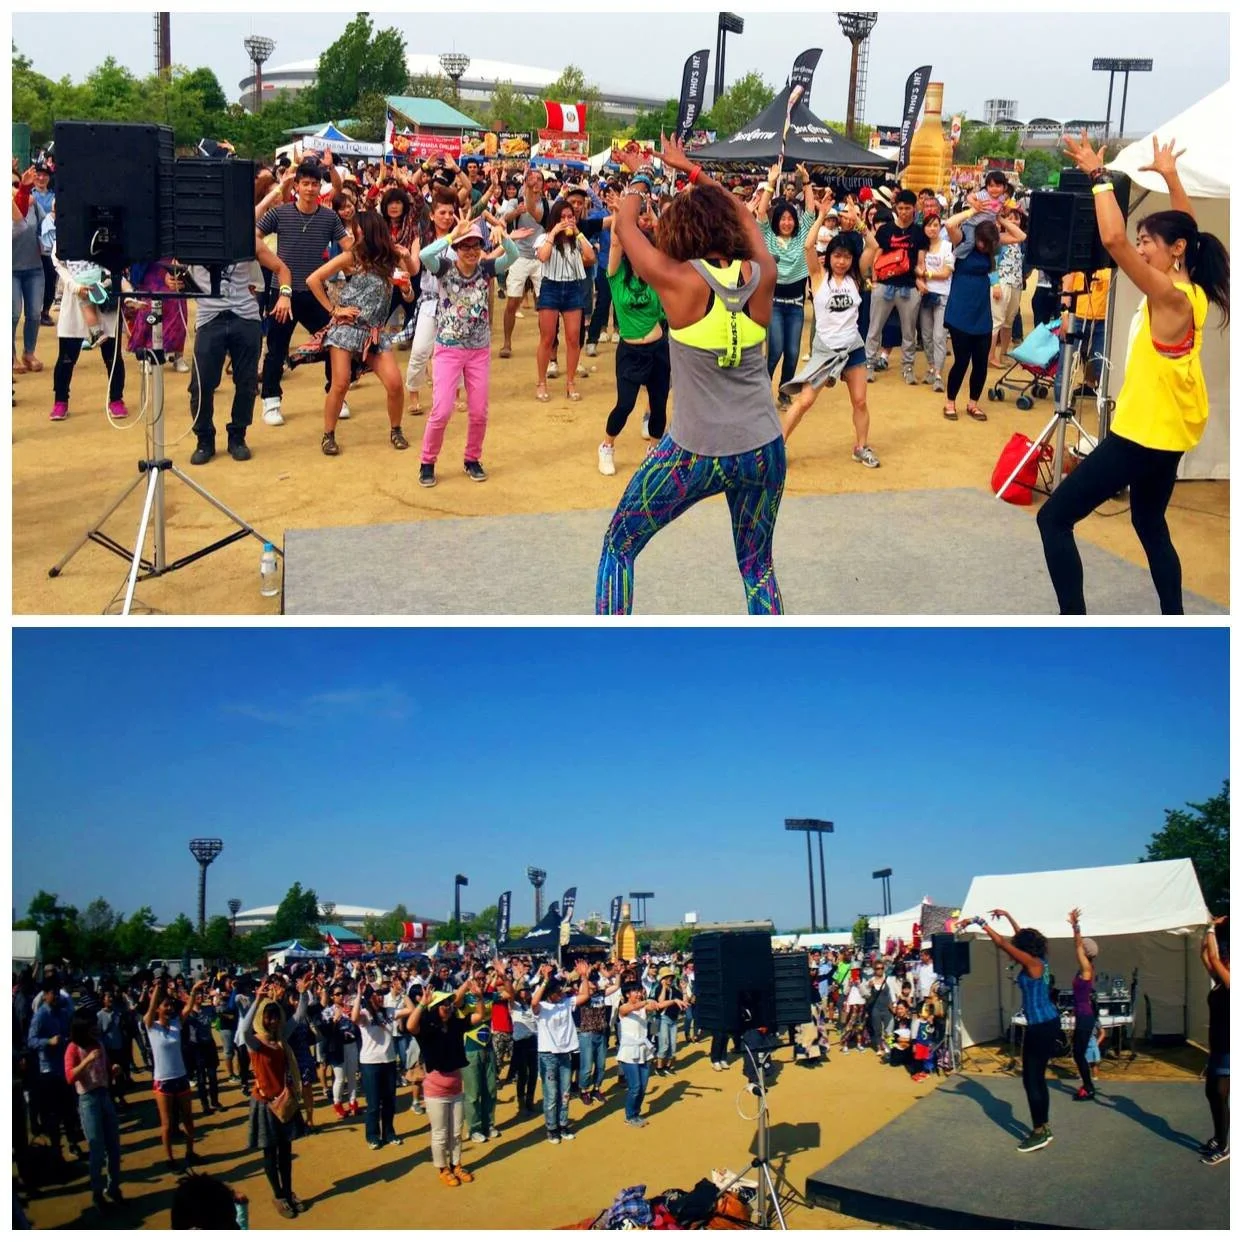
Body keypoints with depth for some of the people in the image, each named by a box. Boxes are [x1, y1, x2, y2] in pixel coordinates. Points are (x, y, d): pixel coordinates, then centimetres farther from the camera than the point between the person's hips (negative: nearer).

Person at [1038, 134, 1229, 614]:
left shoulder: (1170, 296, -21)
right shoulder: (1193, 291, 4)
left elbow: (1113, 239, -32)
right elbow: (1187, 230, 24)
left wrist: (1099, 175, -25)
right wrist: (1170, 176, 27)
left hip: (1144, 433, -10)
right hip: (1166, 430, 10)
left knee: (1054, 518, -7)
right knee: (1150, 525, 25)